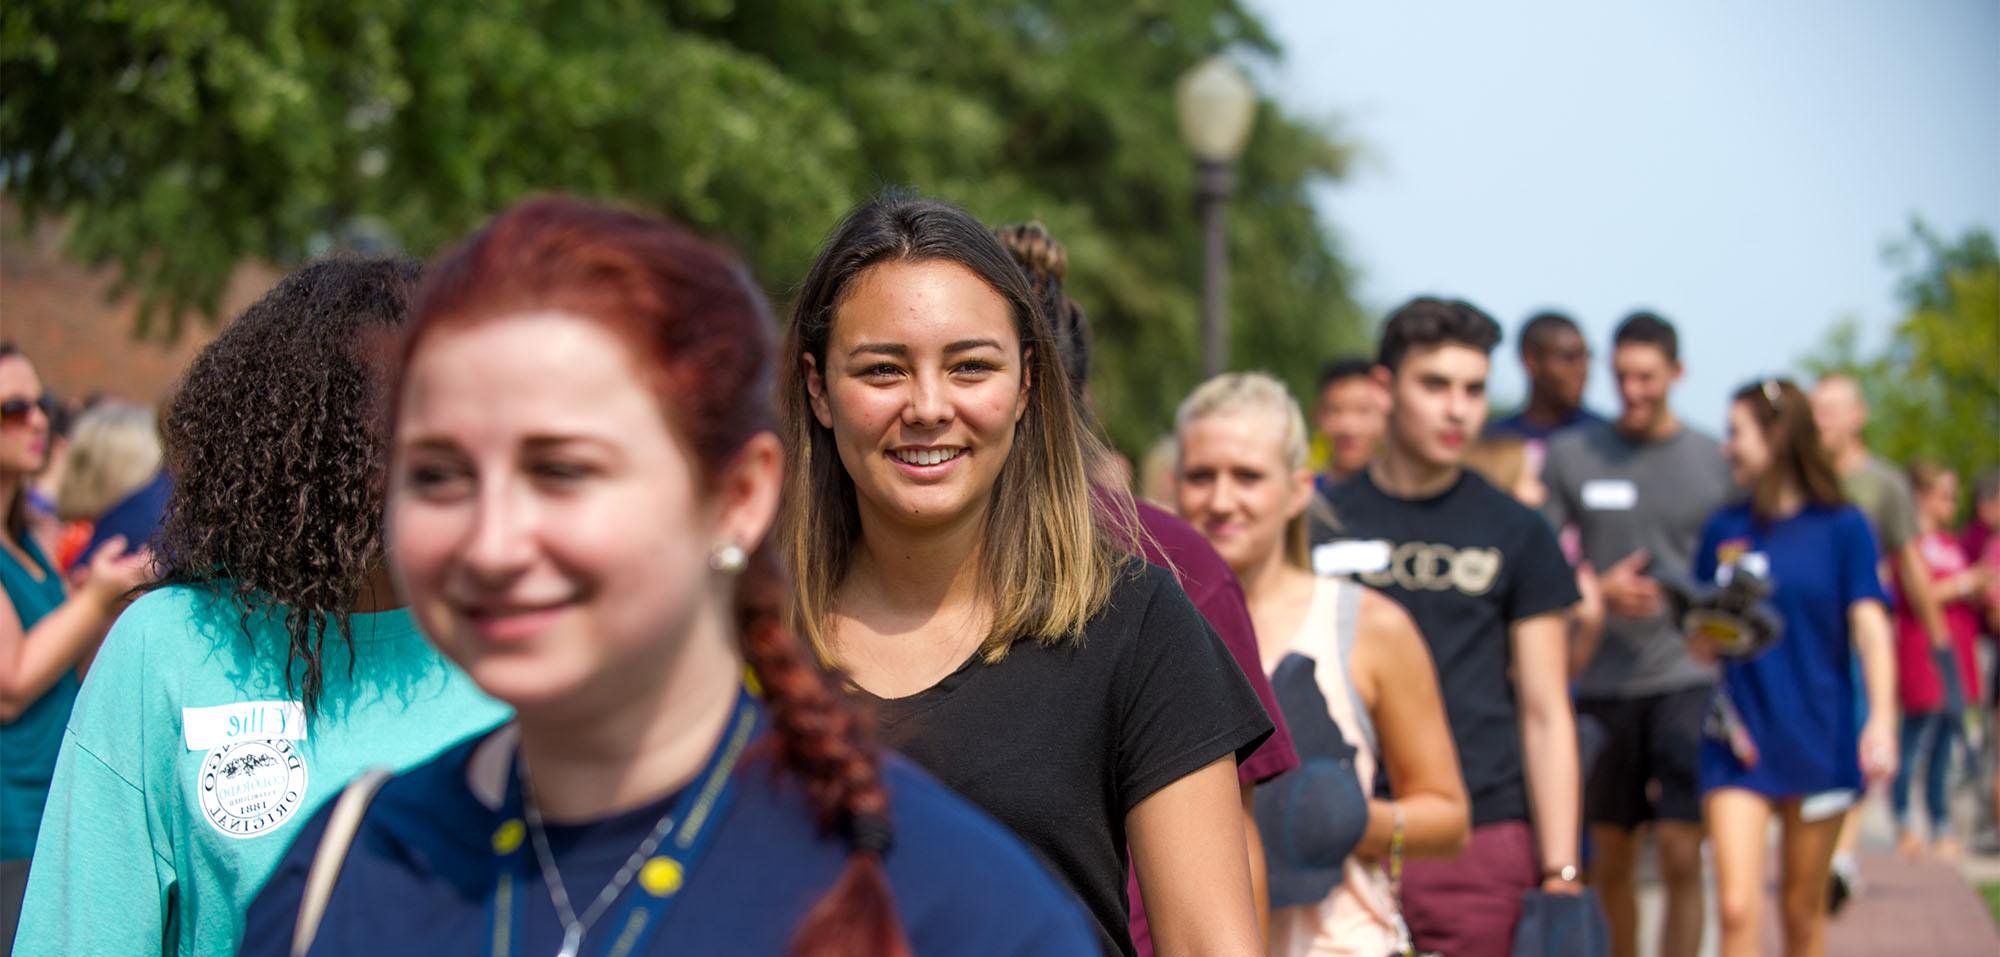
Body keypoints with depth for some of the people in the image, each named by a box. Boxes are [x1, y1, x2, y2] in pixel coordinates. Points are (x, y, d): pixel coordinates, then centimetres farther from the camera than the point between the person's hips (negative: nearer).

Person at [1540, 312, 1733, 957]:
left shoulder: (1715, 461, 5)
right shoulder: (1570, 455, 4)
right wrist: (1598, 590, -10)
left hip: (1688, 677, -1)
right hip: (1602, 680, 1)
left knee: (1681, 854, -9)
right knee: (1610, 859, 9)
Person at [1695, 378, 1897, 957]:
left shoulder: (1841, 527, 0)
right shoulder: (1724, 530, 9)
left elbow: (1869, 626, -7)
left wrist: (1881, 719, -20)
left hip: (1818, 738, -2)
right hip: (1738, 741, 2)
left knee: (1803, 910, 8)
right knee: (1737, 908, -11)